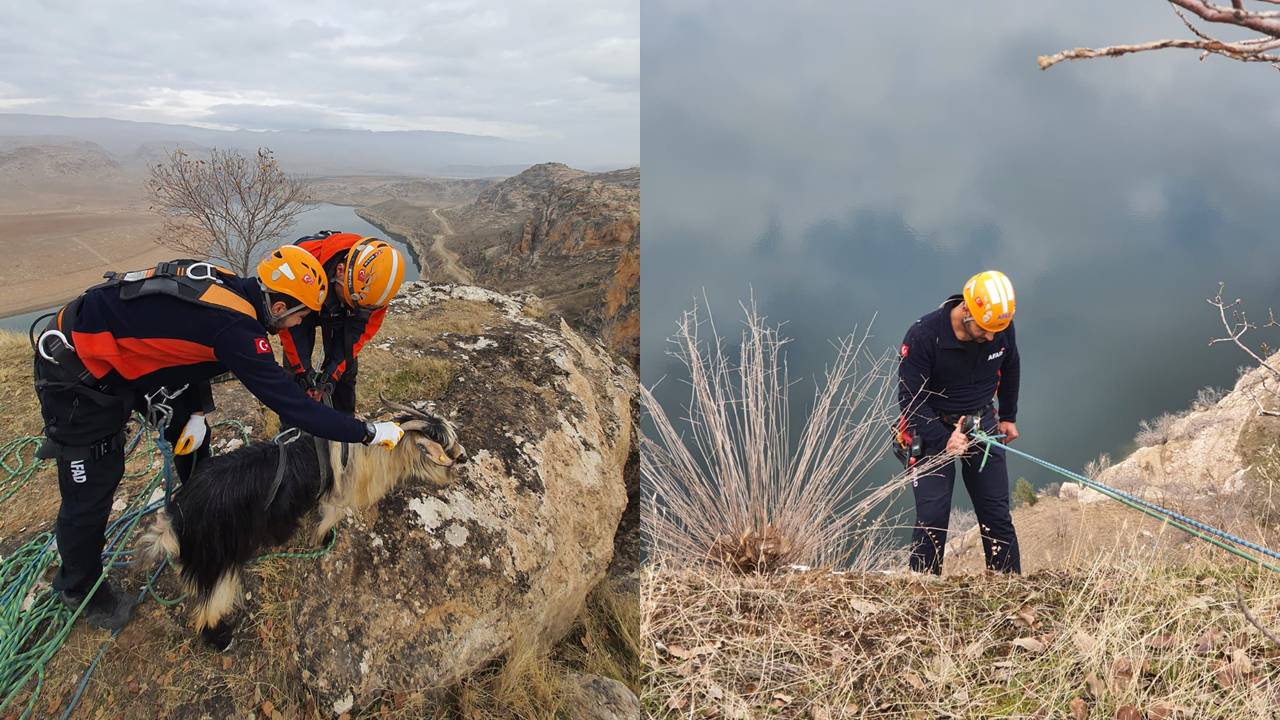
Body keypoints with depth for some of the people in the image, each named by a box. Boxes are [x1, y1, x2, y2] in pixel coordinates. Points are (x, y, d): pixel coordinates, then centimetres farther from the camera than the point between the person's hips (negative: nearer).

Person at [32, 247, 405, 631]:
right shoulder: (236, 329, -32)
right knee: (91, 492, 4)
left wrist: (195, 412, 4)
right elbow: (293, 405, -28)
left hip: (114, 351, 9)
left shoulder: (225, 284, -8)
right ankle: (80, 591, 27)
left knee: (193, 433, 18)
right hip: (76, 379, -9)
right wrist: (369, 434, -20)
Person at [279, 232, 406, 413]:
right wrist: (302, 369, -29)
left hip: (339, 315, 2)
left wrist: (335, 369, -28)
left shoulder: (375, 277, -35)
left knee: (347, 368, -3)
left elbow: (365, 327, -21)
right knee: (293, 367, -7)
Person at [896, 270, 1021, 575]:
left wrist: (1008, 417, 18)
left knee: (997, 515, 5)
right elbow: (910, 400, -19)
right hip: (933, 429, -4)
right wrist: (945, 440, -25)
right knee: (932, 518, -8)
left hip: (983, 424, 4)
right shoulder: (923, 336, -24)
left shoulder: (1002, 327, -10)